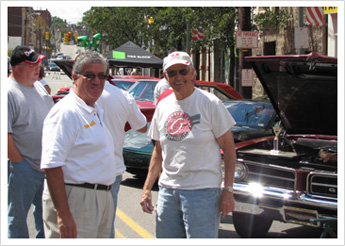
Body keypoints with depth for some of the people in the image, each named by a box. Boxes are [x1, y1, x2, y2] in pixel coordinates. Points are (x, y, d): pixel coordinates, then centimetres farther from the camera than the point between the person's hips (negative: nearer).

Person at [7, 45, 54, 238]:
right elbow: (5, 134, -20)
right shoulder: (8, 92, -16)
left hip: (46, 165, 8)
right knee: (18, 216, 5)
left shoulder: (38, 87, 11)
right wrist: (19, 162, -18)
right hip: (23, 169, -8)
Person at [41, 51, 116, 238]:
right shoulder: (66, 112, -14)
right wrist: (63, 214, -27)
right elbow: (52, 165, -22)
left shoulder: (97, 112, 16)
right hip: (75, 201, -9)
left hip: (102, 199, 9)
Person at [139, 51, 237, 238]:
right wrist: (147, 188, 10)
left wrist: (228, 190, -11)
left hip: (202, 192, -5)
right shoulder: (163, 106, 10)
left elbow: (228, 147, -6)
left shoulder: (210, 103, -6)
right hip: (167, 190, 6)